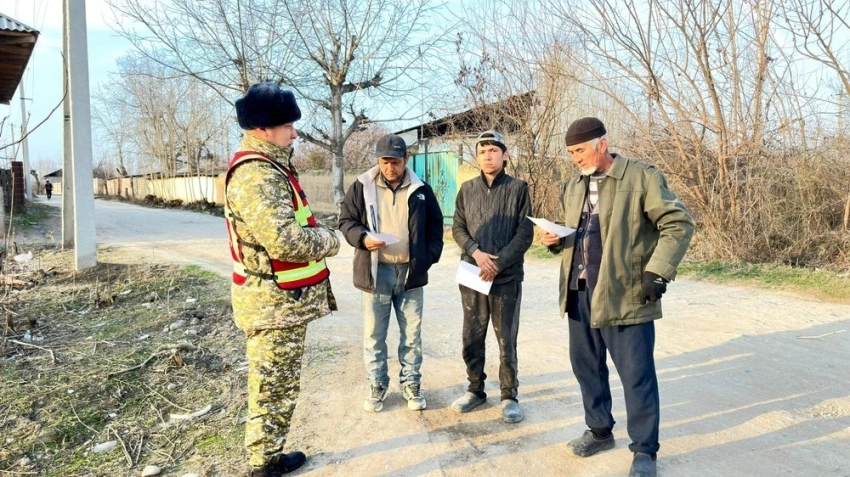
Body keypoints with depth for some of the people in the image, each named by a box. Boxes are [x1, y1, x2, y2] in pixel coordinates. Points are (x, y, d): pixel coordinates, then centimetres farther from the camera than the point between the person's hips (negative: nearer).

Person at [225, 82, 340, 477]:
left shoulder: (270, 167, 14)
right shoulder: (255, 176, -21)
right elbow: (286, 241, -30)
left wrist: (316, 235, 5)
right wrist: (328, 241, -12)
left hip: (284, 300, 10)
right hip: (274, 303, -10)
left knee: (281, 385, 20)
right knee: (273, 389, 1)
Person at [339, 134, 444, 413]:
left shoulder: (421, 190, 4)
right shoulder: (362, 187, 0)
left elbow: (435, 226, 12)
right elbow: (346, 221, 2)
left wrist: (429, 256, 0)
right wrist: (363, 238, -18)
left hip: (411, 272, 1)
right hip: (375, 271, -1)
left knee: (412, 333, 10)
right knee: (374, 334, 7)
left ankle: (411, 384, 24)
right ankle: (377, 385, 22)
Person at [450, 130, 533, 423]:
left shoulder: (518, 188, -2)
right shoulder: (467, 189, 7)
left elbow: (525, 234, -5)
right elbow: (457, 228, 7)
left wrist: (498, 262, -13)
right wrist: (476, 252, -11)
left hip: (507, 276, -3)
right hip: (472, 274, 3)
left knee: (506, 340, 3)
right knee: (472, 337, 10)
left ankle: (509, 396, 17)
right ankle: (475, 389, 26)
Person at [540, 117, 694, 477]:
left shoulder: (642, 178, -8)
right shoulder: (573, 187, 13)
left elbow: (678, 224, -10)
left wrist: (658, 271, -18)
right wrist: (556, 240, 1)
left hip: (624, 293, -6)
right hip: (579, 292, 7)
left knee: (636, 373, 1)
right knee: (585, 365, 16)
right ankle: (599, 430, 35)